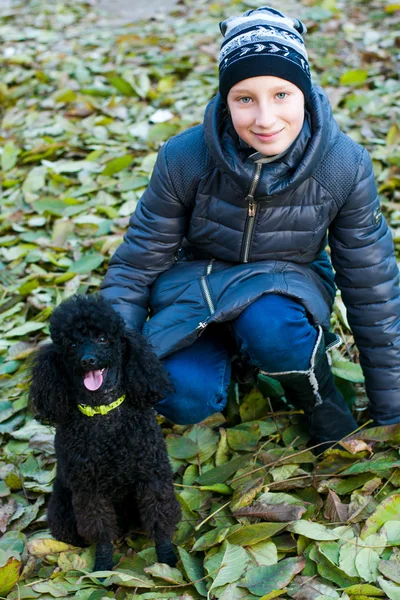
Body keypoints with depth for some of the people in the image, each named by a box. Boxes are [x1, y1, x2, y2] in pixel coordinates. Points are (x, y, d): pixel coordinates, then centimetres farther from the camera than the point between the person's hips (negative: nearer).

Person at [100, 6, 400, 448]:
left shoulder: (345, 166, -20)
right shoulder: (184, 158, -21)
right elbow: (135, 266, -9)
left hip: (289, 284, 0)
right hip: (199, 283, 1)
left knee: (269, 327, -37)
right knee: (182, 397, -28)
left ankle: (320, 399, -4)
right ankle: (221, 350, 7)